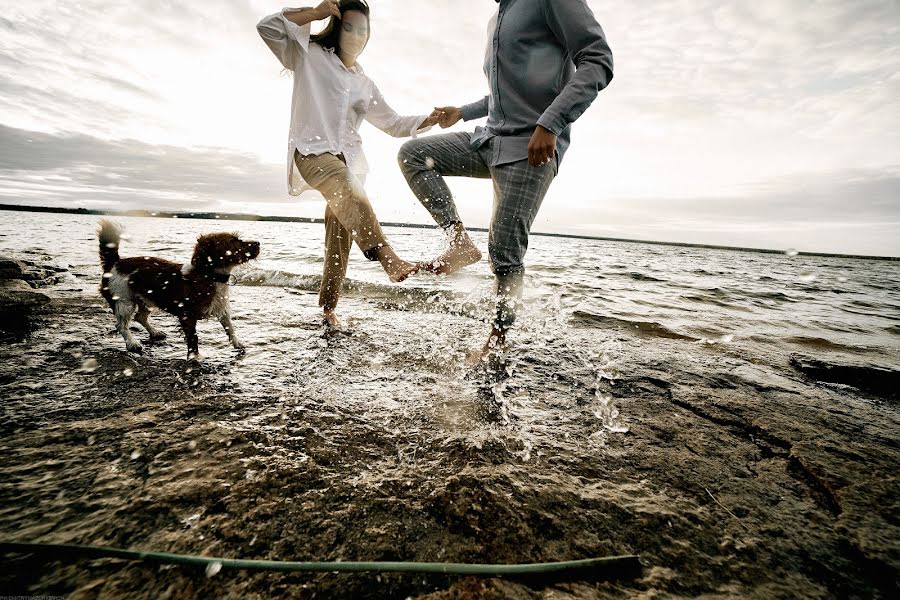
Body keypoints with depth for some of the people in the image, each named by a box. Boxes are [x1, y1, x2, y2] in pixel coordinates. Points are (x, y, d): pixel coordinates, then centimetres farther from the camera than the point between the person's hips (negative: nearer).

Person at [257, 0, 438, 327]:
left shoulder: (365, 84, 24)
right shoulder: (309, 56, 13)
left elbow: (393, 123, 23)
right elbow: (267, 28, 2)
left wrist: (427, 121, 9)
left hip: (349, 161, 5)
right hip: (313, 150, -4)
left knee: (340, 239, -3)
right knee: (351, 196, -38)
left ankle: (328, 308, 5)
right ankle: (388, 257, -57)